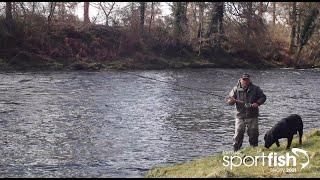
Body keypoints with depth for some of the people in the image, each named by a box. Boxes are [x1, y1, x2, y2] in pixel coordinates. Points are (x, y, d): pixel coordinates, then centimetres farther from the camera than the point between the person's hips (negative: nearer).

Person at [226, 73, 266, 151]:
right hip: (240, 116, -1)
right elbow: (229, 100, 2)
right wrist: (231, 101, -23)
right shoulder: (236, 89, 1)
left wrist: (257, 103, -11)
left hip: (252, 116, 1)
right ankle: (236, 151, 5)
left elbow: (263, 97, 9)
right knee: (238, 134, -3)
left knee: (253, 134, 7)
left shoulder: (255, 88, 4)